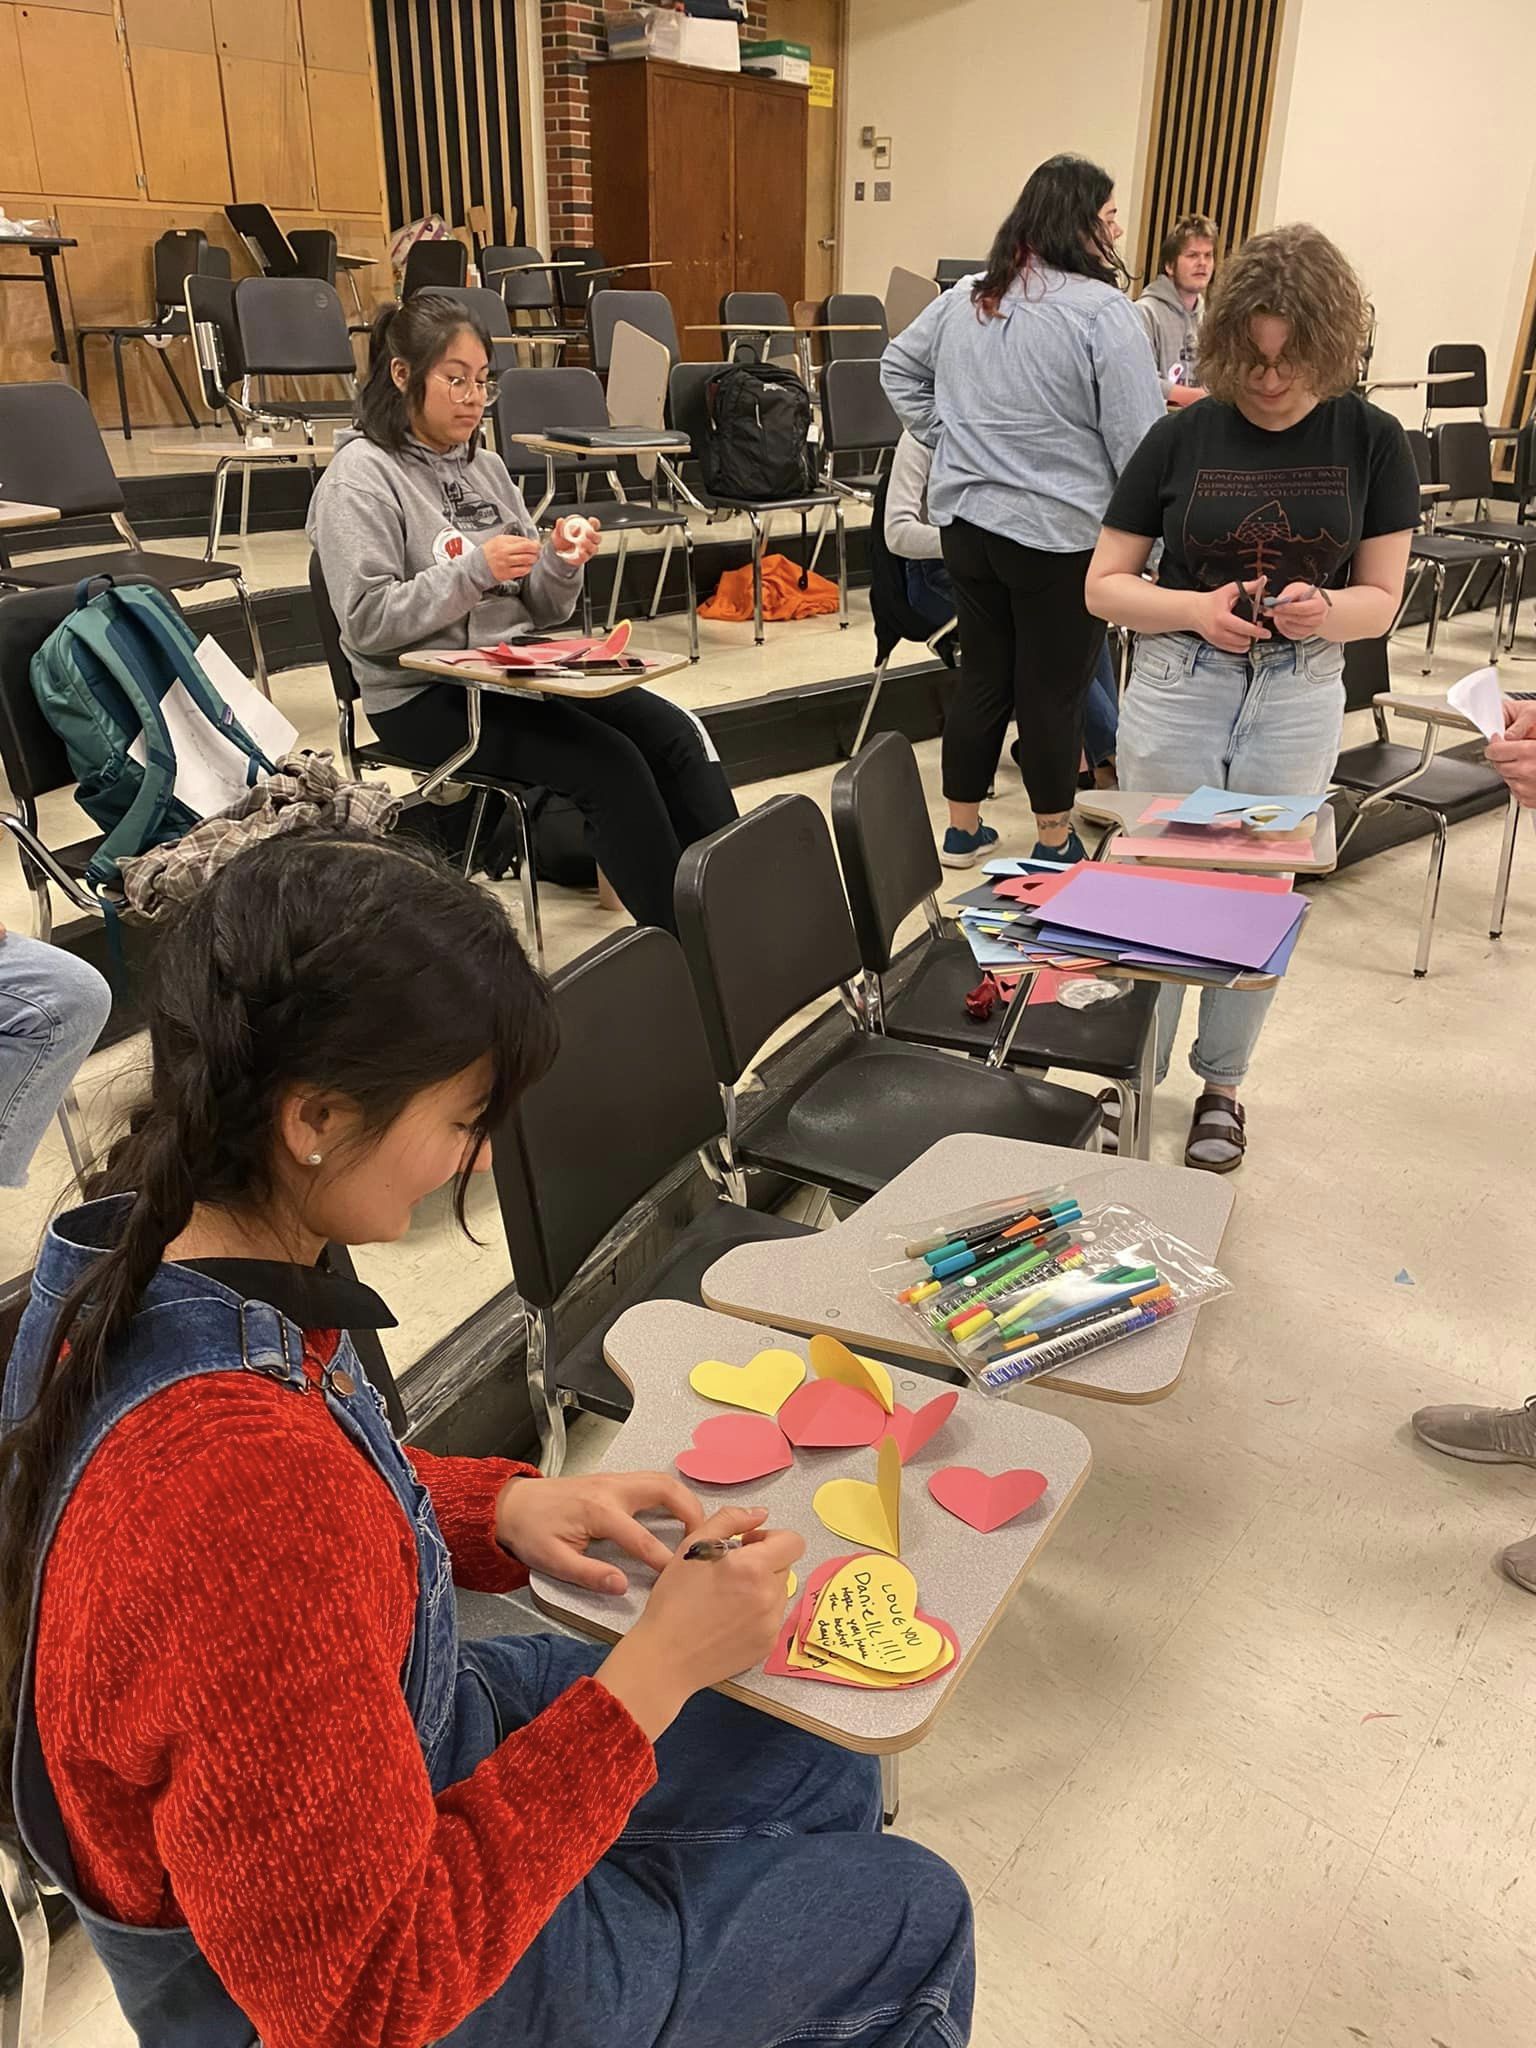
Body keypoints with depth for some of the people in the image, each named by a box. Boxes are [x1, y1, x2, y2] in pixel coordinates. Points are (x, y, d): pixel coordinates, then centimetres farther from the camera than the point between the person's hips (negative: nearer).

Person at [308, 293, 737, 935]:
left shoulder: (486, 467, 15)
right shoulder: (361, 475, -4)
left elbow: (540, 609, 14)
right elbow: (368, 622, -14)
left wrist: (562, 564, -7)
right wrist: (474, 570, -21)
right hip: (425, 695, -7)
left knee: (675, 734, -15)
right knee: (609, 762, -26)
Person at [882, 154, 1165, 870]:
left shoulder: (965, 299, 6)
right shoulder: (1103, 312, -14)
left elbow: (898, 367, 21)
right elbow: (1139, 442, -16)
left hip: (966, 519, 6)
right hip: (1059, 533, -6)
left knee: (982, 675, 16)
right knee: (1054, 690, 5)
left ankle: (962, 830, 25)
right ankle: (1055, 843, 18)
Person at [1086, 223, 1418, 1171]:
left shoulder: (1372, 440, -3)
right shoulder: (1182, 436, -4)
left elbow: (1381, 599, 0)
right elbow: (1105, 584, -2)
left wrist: (1323, 611, -23)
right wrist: (1197, 609, -20)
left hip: (1299, 695, 1)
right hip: (1177, 686, 0)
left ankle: (1222, 1084, 30)